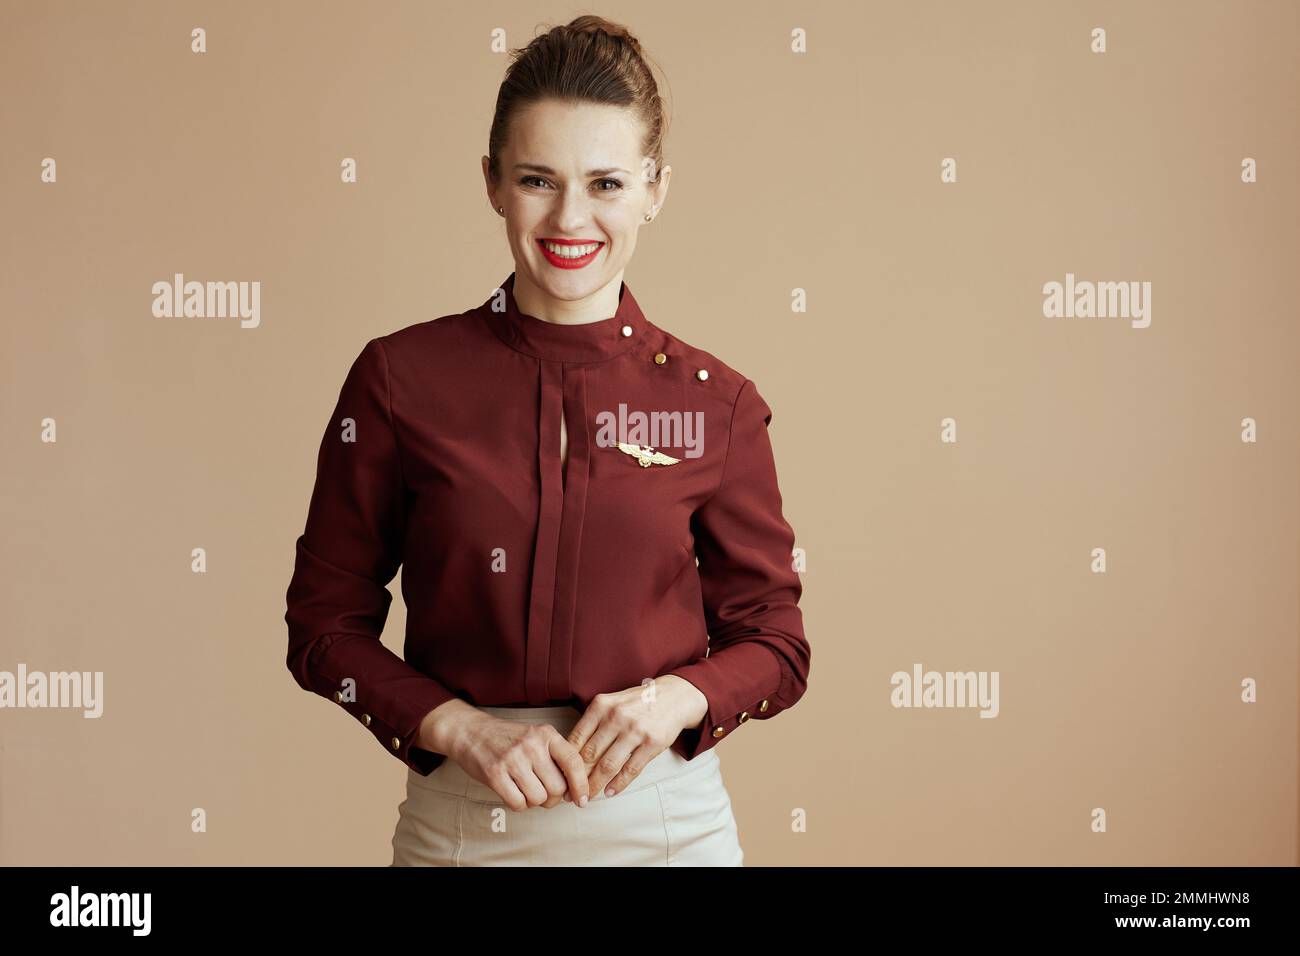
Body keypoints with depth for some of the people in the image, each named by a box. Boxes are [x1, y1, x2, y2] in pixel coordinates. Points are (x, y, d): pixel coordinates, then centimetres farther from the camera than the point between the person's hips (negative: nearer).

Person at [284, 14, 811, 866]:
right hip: (458, 819, 0)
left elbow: (775, 644, 3)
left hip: (664, 817, 1)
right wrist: (463, 729, -14)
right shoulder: (400, 378, -6)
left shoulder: (716, 404, -4)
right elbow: (326, 623, 0)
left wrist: (678, 698, -16)